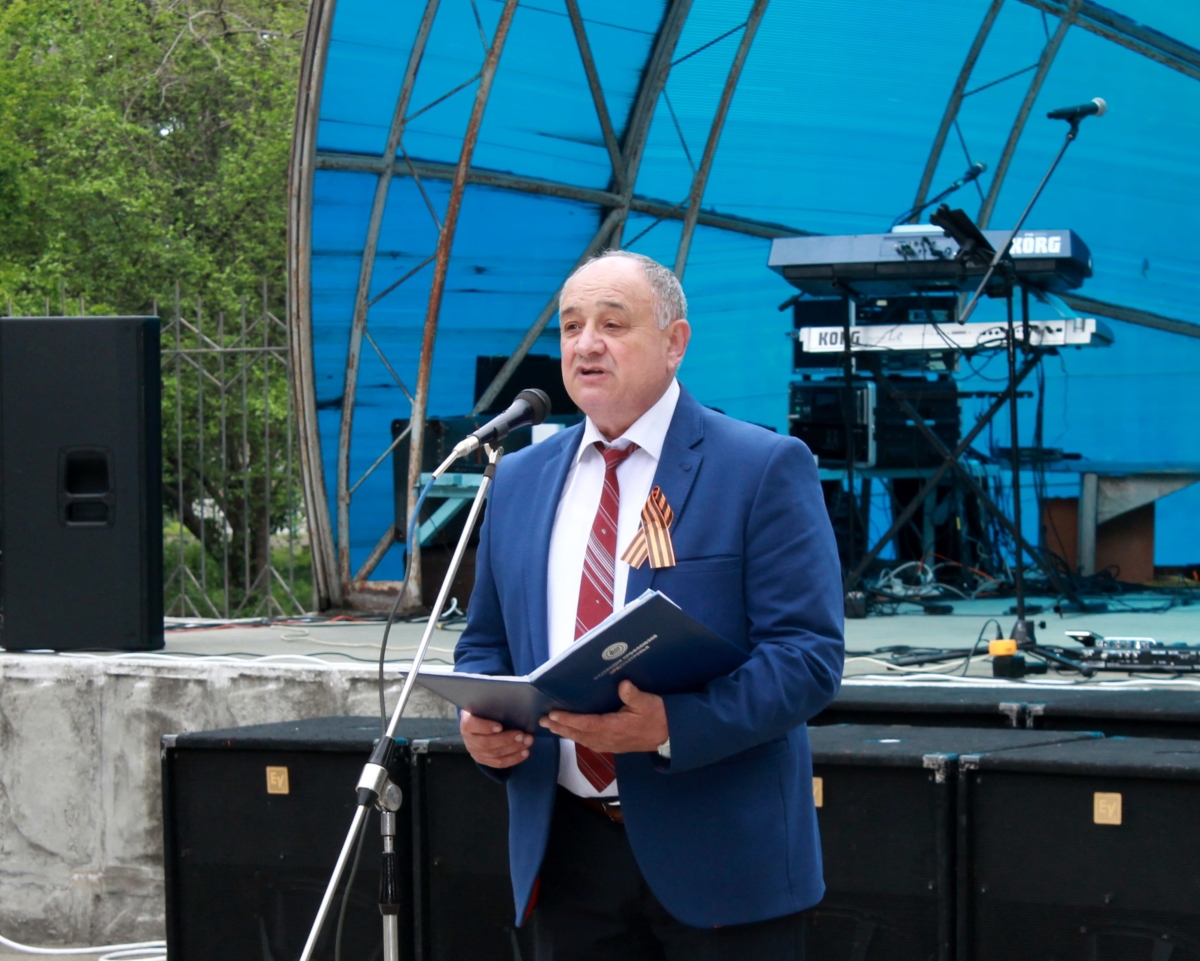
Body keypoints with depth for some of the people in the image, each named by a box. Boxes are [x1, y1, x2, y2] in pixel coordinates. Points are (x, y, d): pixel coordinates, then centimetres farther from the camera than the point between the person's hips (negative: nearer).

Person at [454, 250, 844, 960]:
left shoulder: (765, 469, -5)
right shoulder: (520, 481, 12)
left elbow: (810, 656, -12)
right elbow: (486, 644, 19)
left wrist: (672, 726, -26)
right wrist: (479, 720, -4)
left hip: (719, 856, -5)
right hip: (565, 854, 5)